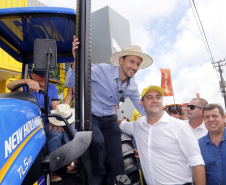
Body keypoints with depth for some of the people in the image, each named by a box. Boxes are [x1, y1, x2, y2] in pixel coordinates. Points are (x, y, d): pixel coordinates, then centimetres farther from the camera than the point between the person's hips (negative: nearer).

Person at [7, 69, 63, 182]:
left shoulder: (52, 88, 10)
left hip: (46, 122, 2)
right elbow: (10, 86, -16)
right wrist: (27, 81, -35)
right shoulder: (27, 87, 4)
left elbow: (56, 107, 2)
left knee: (57, 132, -30)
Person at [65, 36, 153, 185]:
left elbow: (143, 108, 14)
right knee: (98, 141, -33)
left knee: (117, 161, -1)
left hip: (109, 119, 4)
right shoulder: (101, 70, -19)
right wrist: (76, 61, -36)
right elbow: (70, 83, -18)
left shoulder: (133, 86, -1)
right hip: (90, 116, -4)